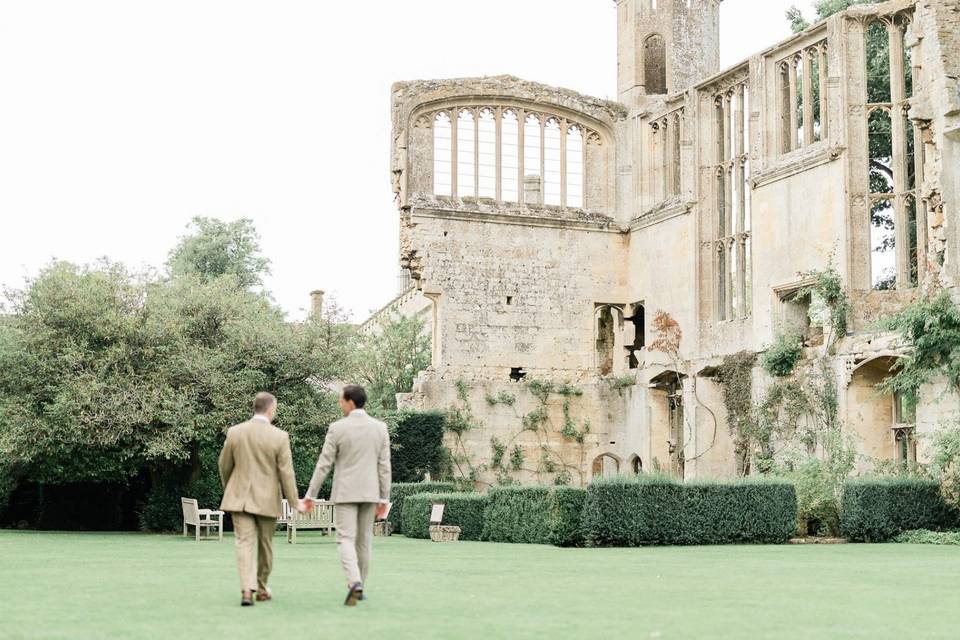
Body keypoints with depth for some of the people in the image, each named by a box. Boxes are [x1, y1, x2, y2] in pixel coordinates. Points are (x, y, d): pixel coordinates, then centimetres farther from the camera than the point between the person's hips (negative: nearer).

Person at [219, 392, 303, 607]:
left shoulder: (235, 432, -2)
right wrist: (294, 501, 0)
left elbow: (225, 465, 7)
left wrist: (228, 488, 25)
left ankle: (247, 589, -18)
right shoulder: (280, 437, -10)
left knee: (245, 542, -2)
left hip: (240, 497, 1)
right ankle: (261, 589, 27)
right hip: (267, 500, -1)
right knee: (265, 544, 14)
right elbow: (286, 472, -9)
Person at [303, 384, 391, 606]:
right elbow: (384, 466, 1)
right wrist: (384, 498, 6)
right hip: (369, 493, 3)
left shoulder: (337, 428, -10)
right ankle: (359, 586, 20)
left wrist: (311, 495, -1)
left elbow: (323, 464, -8)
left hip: (345, 493, -3)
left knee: (346, 539, -4)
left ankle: (354, 582, -24)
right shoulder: (380, 428, 0)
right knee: (363, 540, 13)